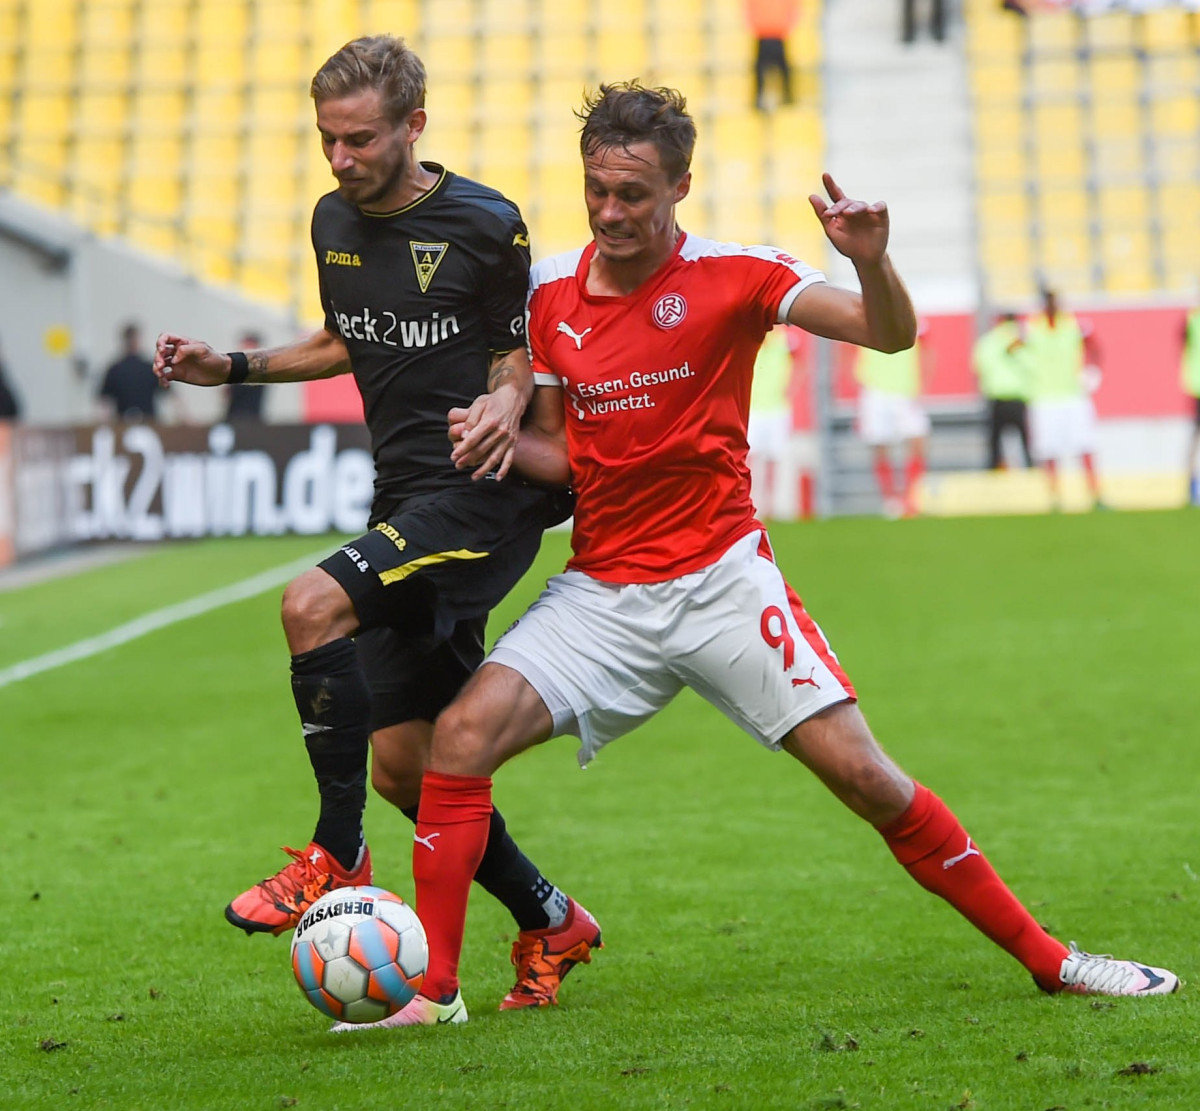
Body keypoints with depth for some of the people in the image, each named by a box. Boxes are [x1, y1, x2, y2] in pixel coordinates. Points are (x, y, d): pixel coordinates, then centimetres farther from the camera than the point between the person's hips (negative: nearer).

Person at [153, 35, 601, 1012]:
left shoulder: (484, 223, -10)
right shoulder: (335, 222, 10)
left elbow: (521, 355, -2)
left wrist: (508, 402, -24)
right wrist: (233, 369, 14)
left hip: (482, 493, -8)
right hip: (406, 501, 8)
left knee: (312, 604, -30)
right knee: (401, 764, 7)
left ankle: (337, 859, -19)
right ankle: (551, 925, 24)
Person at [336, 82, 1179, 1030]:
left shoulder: (730, 275, -7)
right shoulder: (550, 292, 5)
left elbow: (892, 334, -13)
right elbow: (558, 452, 11)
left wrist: (870, 261, -33)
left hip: (722, 578, -3)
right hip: (602, 590, 3)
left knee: (862, 774, -10)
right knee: (462, 735, -16)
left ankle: (1047, 959, 3)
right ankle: (433, 993, -8)